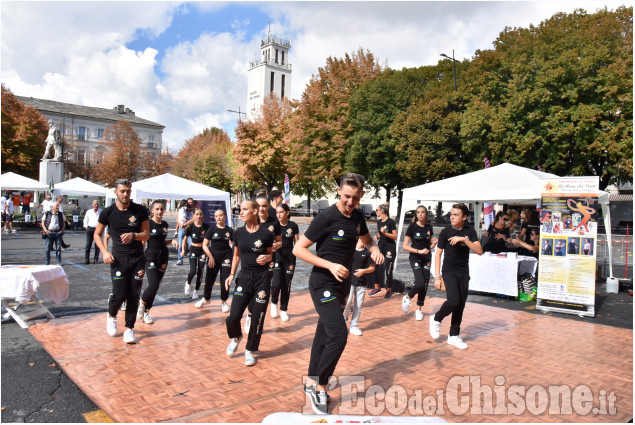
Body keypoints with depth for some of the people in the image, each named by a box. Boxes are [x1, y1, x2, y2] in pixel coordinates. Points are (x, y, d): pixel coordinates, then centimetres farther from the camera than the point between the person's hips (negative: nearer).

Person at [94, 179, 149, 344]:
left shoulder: (140, 211, 0)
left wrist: (133, 235, -17)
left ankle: (129, 328, 15)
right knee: (119, 294, -6)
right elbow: (97, 234, 10)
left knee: (134, 295, 1)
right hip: (118, 258, -1)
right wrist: (104, 252, -6)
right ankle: (111, 315, 28)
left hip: (138, 258, 1)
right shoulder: (108, 212, 0)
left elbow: (146, 235, 3)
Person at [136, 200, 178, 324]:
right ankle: (142, 302, 13)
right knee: (153, 285, -17)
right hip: (151, 258, -6)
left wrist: (172, 241, 4)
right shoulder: (148, 224, -7)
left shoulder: (165, 224, 10)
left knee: (155, 287, 8)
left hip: (163, 258, 6)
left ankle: (146, 311, 22)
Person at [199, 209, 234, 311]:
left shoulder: (229, 230, 2)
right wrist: (210, 257, -9)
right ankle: (206, 299, 33)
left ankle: (223, 302, 17)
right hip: (213, 256, 1)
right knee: (209, 279, 9)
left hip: (226, 256, 0)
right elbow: (204, 245, 1)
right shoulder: (212, 229, 1)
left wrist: (234, 257, -9)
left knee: (224, 280, 0)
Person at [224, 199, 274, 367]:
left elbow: (271, 254, 5)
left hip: (262, 278, -2)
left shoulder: (266, 233, -9)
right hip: (244, 277, 2)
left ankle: (250, 351, 23)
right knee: (233, 317, -5)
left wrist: (266, 258, -17)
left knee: (258, 317, 3)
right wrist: (231, 274, 4)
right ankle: (236, 337, 29)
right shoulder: (238, 233, 0)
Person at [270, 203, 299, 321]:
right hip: (277, 256, 0)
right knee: (276, 283, -13)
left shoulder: (293, 225, 0)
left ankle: (283, 310, 20)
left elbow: (296, 242, 4)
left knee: (286, 285, 4)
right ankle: (274, 302, 17)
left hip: (289, 256, 1)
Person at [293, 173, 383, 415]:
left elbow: (366, 240, 21)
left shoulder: (357, 217, 3)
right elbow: (298, 249, -16)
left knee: (324, 334, 16)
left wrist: (374, 250, -2)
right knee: (339, 335, -17)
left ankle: (312, 383, 31)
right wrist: (330, 265, -25)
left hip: (343, 284, 7)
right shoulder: (326, 217, -18)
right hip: (323, 284, -7)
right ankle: (320, 387, 3)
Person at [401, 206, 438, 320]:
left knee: (425, 285, 3)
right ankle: (407, 298, 10)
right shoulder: (412, 227, -6)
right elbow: (405, 246, -8)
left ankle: (418, 309, 16)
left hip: (426, 259, 4)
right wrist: (419, 251, -18)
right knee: (420, 283, -18)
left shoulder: (429, 227, 7)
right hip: (415, 258, -4)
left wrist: (434, 243, -5)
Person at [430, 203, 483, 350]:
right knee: (453, 301, -19)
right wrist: (437, 276, -7)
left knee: (461, 305, 5)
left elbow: (479, 251, -9)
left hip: (463, 273, 3)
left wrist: (464, 239, -23)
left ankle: (454, 335, 18)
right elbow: (438, 254, -4)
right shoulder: (445, 232, -6)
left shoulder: (470, 232, 0)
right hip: (449, 271, -3)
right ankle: (436, 319, 9)